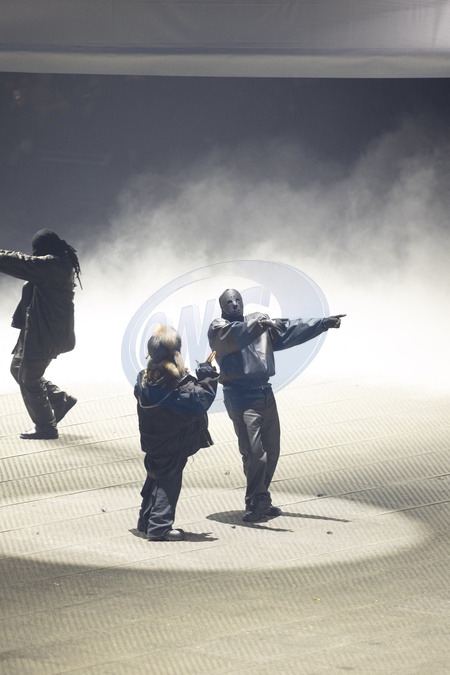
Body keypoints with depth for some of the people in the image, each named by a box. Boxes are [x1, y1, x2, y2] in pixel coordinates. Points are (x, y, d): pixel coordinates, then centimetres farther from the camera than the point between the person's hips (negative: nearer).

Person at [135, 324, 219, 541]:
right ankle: (159, 527, -3)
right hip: (174, 446, -7)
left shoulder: (145, 380, -1)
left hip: (153, 441, 7)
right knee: (169, 482, 0)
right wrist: (207, 374, -16)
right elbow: (199, 401, -25)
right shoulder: (179, 384, -23)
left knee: (155, 478, 20)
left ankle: (146, 520, 28)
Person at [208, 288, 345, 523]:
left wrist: (325, 323, 10)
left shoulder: (261, 324, 17)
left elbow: (291, 330, 16)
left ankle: (260, 502, 22)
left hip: (265, 394, 7)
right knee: (254, 454, -12)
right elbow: (235, 336, -24)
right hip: (241, 397, -7)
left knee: (271, 452, 11)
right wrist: (257, 326, -42)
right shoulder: (218, 329, -2)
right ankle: (256, 504, 0)